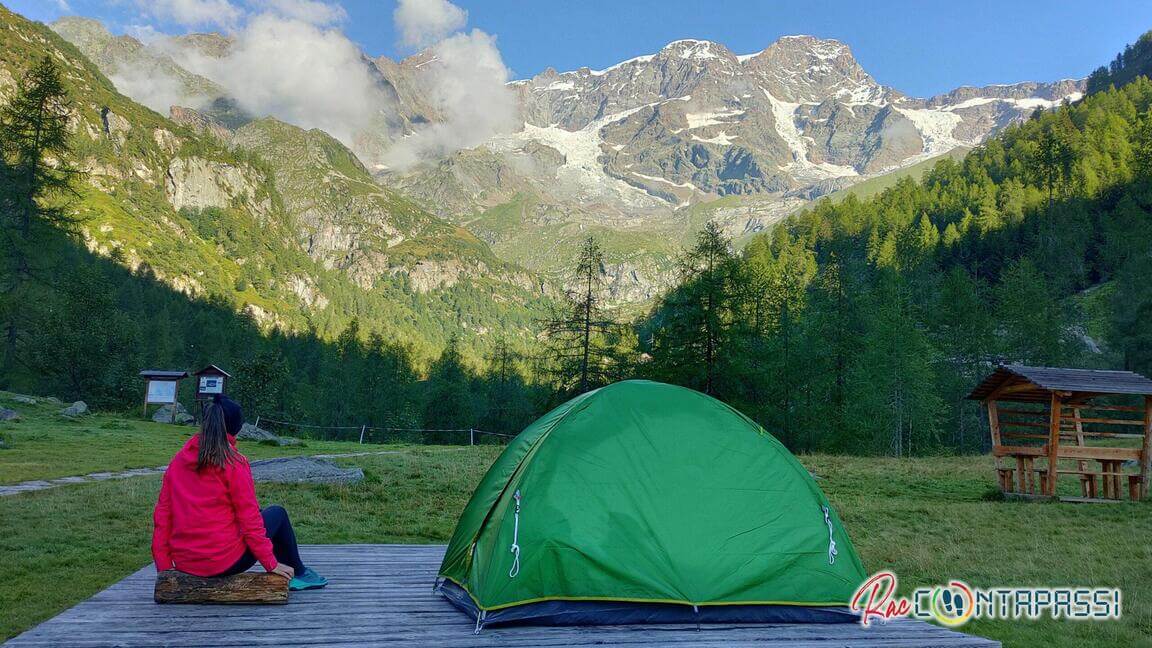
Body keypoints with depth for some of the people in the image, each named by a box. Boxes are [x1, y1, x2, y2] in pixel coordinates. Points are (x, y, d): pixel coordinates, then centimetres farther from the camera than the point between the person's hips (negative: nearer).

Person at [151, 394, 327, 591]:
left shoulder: (178, 460, 4)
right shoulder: (234, 463, -12)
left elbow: (162, 515, 5)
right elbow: (249, 520, -11)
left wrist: (163, 565, 12)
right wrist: (271, 564, -2)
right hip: (224, 562, -6)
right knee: (277, 514, 17)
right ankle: (297, 574, 30)